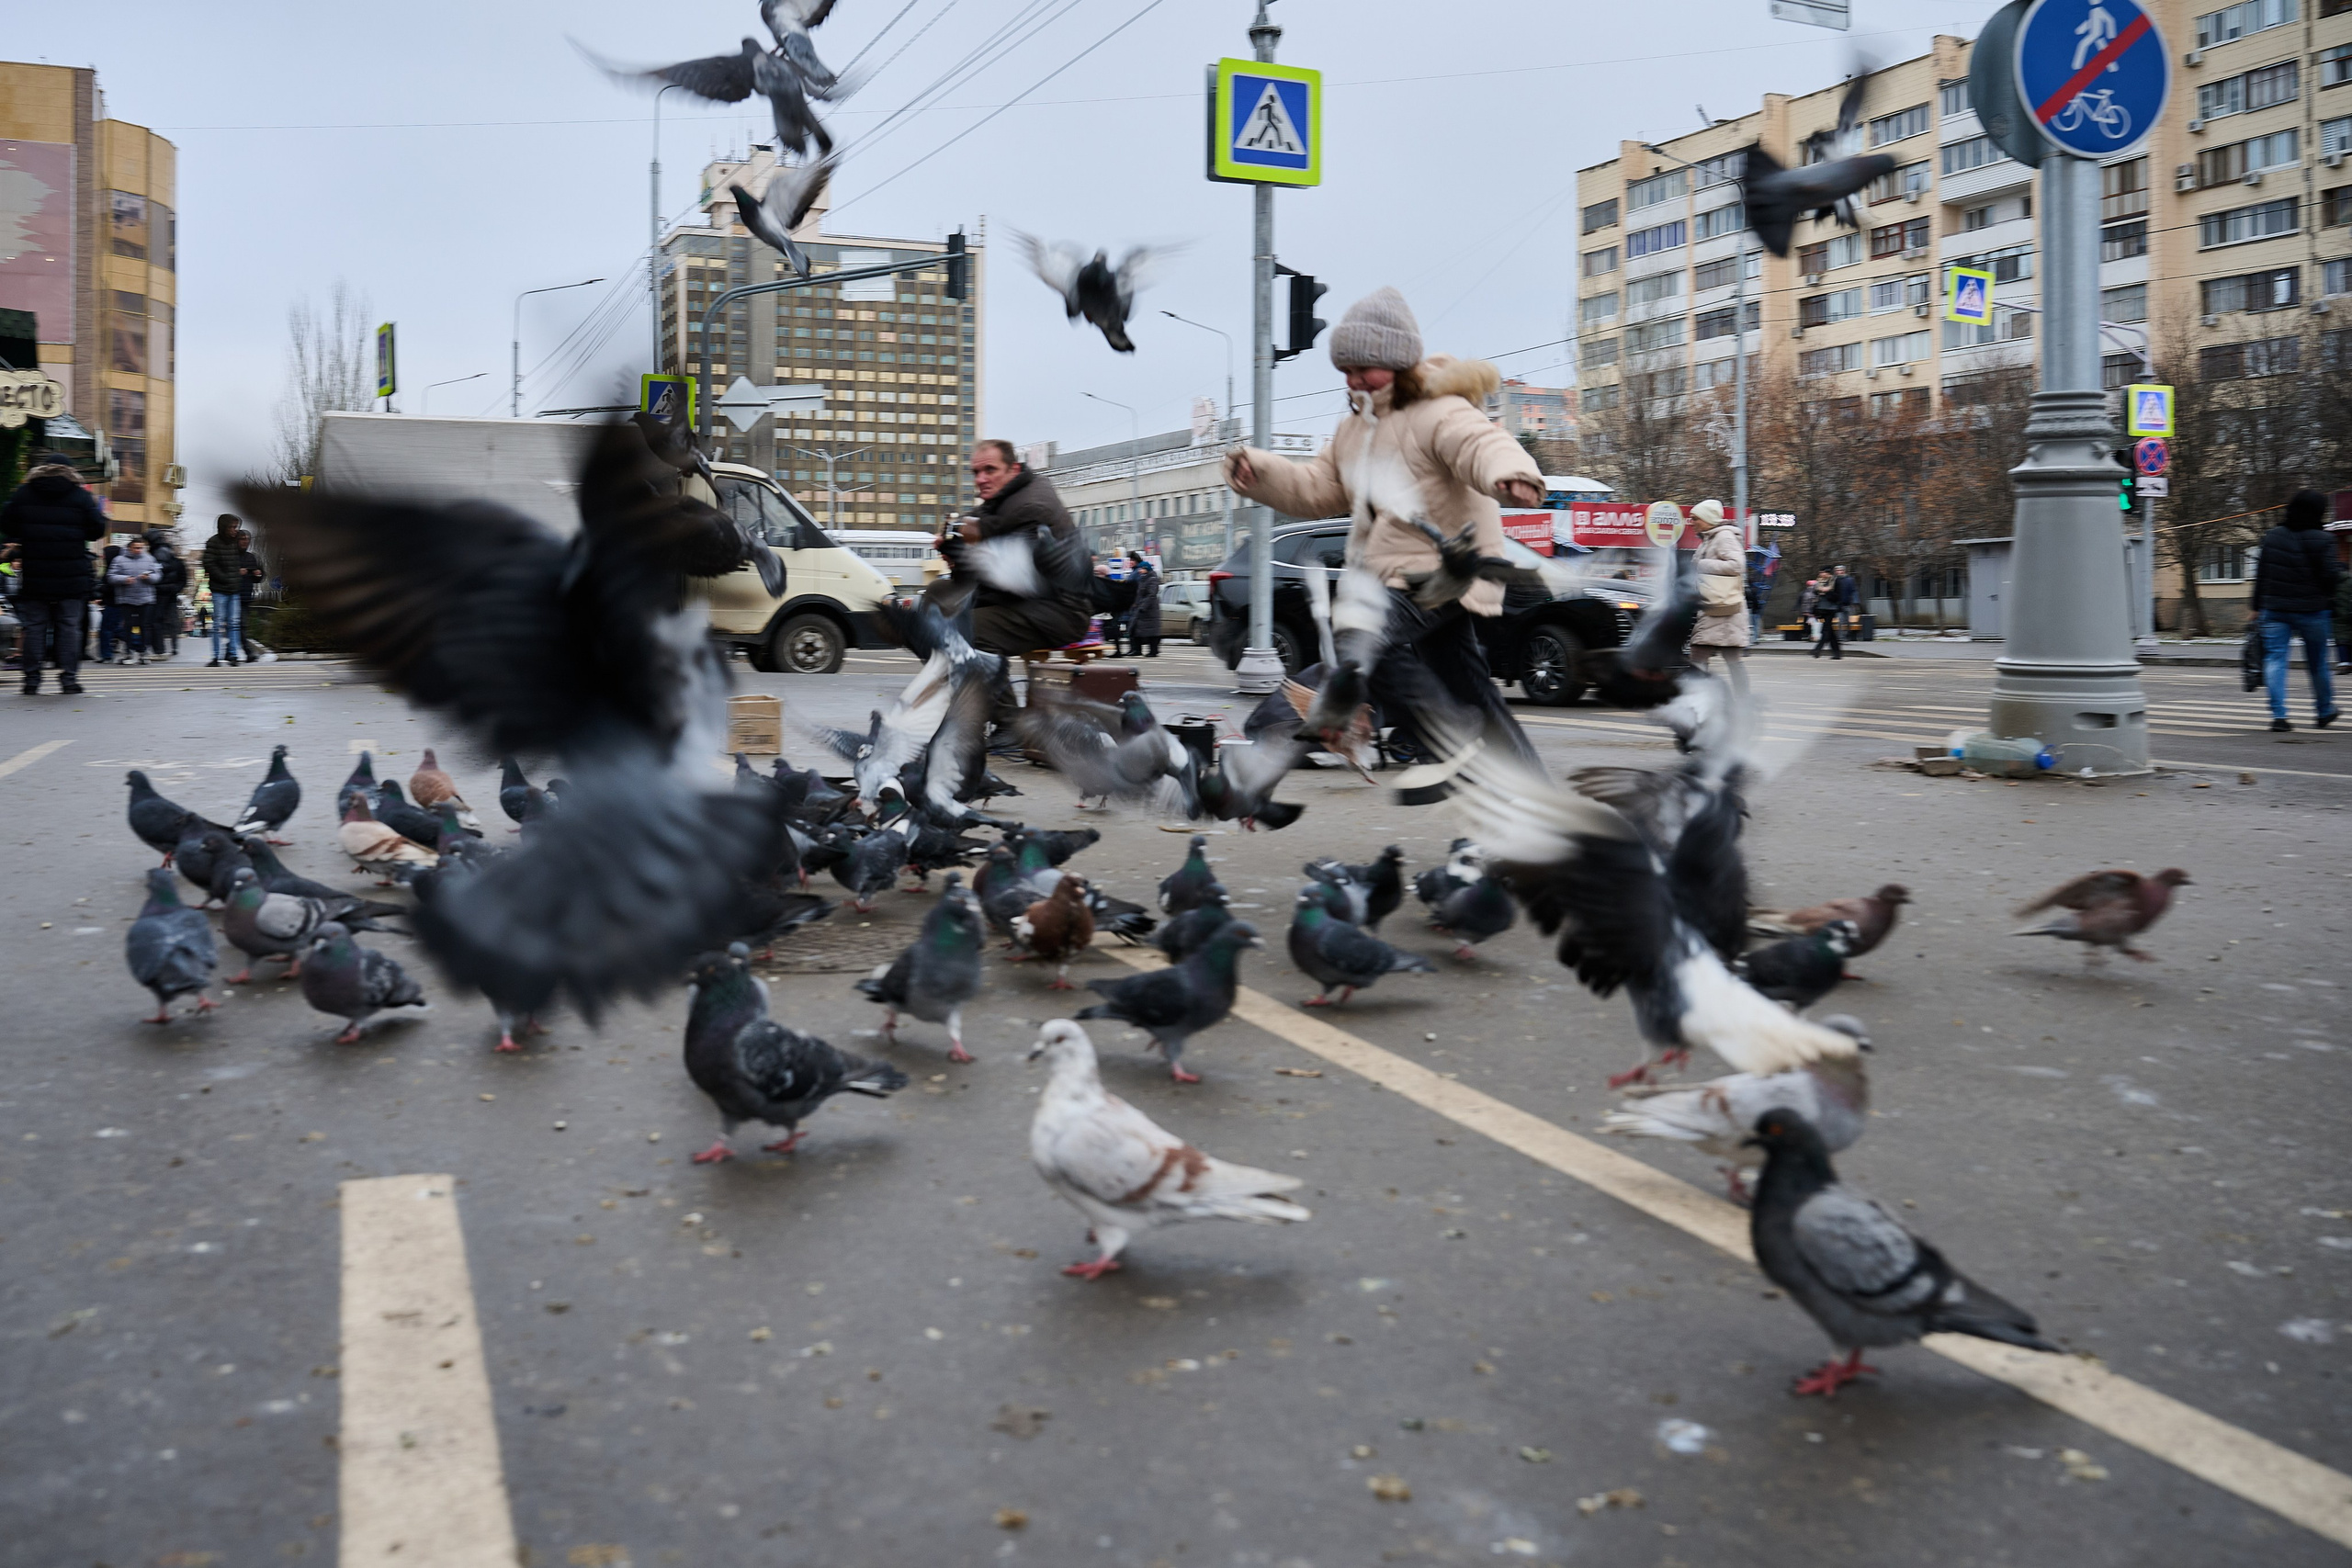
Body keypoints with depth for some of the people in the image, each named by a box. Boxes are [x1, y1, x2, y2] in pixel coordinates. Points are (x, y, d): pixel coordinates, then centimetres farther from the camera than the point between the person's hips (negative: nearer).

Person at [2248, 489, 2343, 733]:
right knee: (2317, 662, 12)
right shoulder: (2322, 541, -9)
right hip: (2311, 611, -2)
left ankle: (2278, 715, -12)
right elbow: (2330, 576, -12)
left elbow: (2261, 573, 8)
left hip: (2274, 609, 2)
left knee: (2275, 659, -1)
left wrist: (2257, 603, 14)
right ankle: (2324, 713, 27)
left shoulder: (2272, 537, 4)